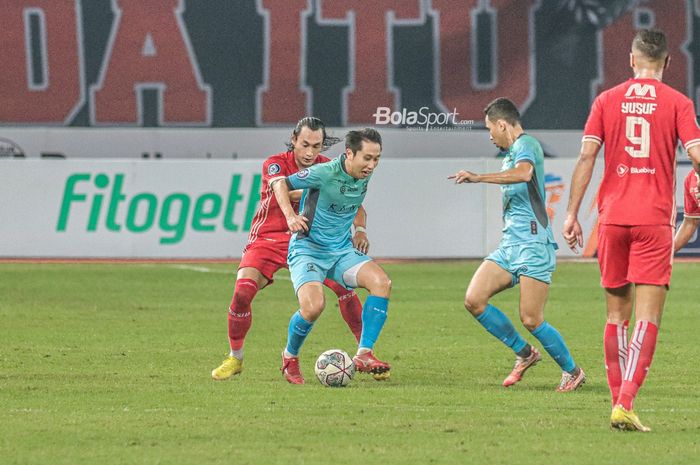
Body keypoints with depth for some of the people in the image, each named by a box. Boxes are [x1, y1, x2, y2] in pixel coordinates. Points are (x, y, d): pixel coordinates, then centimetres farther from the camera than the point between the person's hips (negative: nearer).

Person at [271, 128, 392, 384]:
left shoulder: (365, 175, 0)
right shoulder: (325, 173, -20)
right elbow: (279, 183, -10)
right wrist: (290, 216, -22)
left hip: (341, 250, 6)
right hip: (308, 249, -6)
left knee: (381, 282, -19)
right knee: (314, 306, -28)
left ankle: (364, 355, -16)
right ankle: (290, 356, 3)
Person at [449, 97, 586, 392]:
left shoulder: (526, 145, -9)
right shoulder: (510, 154, 21)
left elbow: (523, 173, -33)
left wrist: (478, 178, -33)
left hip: (533, 246, -9)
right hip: (509, 245, 9)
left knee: (531, 320, -10)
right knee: (474, 300, -5)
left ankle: (572, 372, 9)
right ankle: (524, 353, 9)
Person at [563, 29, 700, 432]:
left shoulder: (607, 100, 6)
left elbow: (586, 157, 1)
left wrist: (572, 214, 4)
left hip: (613, 217, 3)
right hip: (655, 219, -3)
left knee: (617, 315, 13)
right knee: (647, 318, -6)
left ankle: (619, 401, 15)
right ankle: (625, 403, -20)